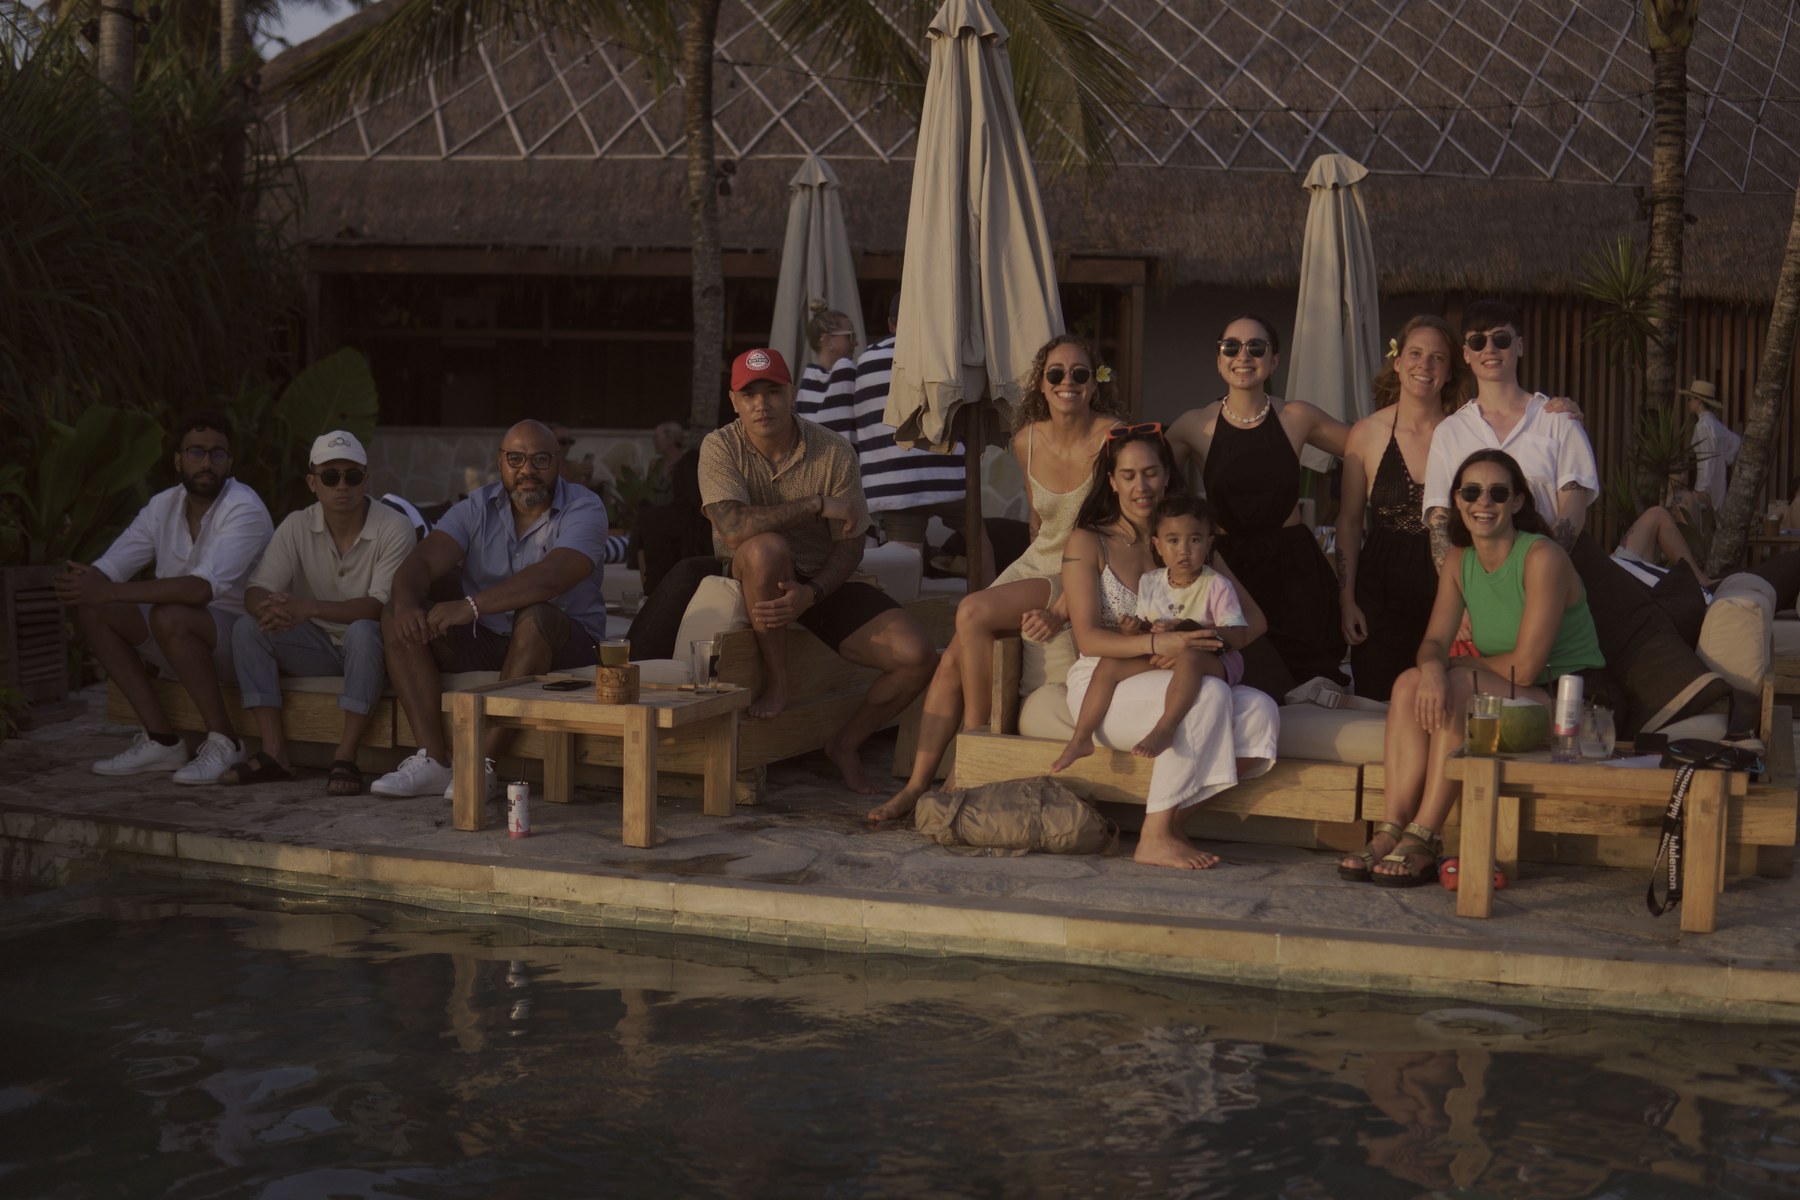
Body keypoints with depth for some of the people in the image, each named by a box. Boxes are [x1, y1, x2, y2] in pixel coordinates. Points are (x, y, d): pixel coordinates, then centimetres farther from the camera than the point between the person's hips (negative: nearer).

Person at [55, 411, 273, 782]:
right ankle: (161, 739, -8)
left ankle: (223, 742, -20)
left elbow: (202, 587, -33)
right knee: (93, 611, -10)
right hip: (187, 639, 7)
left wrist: (110, 591, -38)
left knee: (169, 616, -35)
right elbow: (109, 568, -2)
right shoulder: (163, 506, 3)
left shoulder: (245, 509, -20)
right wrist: (83, 582, -28)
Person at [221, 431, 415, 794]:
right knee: (246, 628, -18)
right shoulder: (297, 527, -3)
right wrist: (269, 608, -35)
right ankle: (274, 753, -21)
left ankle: (345, 758, -36)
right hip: (319, 647, 4)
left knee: (362, 631, -37)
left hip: (370, 644, -4)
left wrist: (309, 608, -37)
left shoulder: (394, 529, -15)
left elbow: (382, 605, -25)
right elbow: (255, 592, -8)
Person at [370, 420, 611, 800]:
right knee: (397, 616, -15)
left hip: (565, 644, -5)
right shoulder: (478, 508, 3)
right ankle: (434, 761, -23)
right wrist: (406, 603, -36)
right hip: (483, 641, 5)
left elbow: (550, 578, -31)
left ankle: (484, 760, -34)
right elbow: (422, 561, -12)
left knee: (534, 616, -38)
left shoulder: (584, 509, -12)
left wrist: (472, 606, -41)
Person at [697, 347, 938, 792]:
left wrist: (811, 594, -26)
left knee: (917, 656, -18)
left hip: (824, 583, 2)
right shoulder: (720, 447, -11)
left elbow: (850, 546, -6)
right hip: (751, 584, -2)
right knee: (768, 547, -39)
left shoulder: (834, 452, -7)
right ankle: (776, 683, -18)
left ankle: (847, 743, 10)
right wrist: (817, 504, -24)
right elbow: (733, 527, -27)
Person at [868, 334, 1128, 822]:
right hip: (1038, 564, 6)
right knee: (952, 658, -14)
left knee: (973, 612, -25)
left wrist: (1061, 612, -27)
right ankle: (917, 784, -7)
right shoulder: (1027, 440, 2)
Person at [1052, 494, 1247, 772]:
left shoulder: (1217, 586, -9)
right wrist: (1133, 629, -13)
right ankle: (1081, 738, -10)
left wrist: (1186, 629, -27)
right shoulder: (1149, 583, 7)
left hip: (1211, 659, -6)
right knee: (1109, 664, -10)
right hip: (1157, 657, 6)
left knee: (1189, 656, -40)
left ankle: (1165, 728, -44)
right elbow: (1145, 629, 13)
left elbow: (1237, 634, -18)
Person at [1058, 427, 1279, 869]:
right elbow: (1088, 638, -9)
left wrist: (1207, 641, -16)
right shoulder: (1088, 543, 3)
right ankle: (1154, 838, -29)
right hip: (1103, 685, -5)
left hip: (1166, 683, 5)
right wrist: (1156, 643, -26)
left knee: (1260, 710, -24)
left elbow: (1253, 619, 6)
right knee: (1209, 695, -32)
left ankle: (1172, 820, -18)